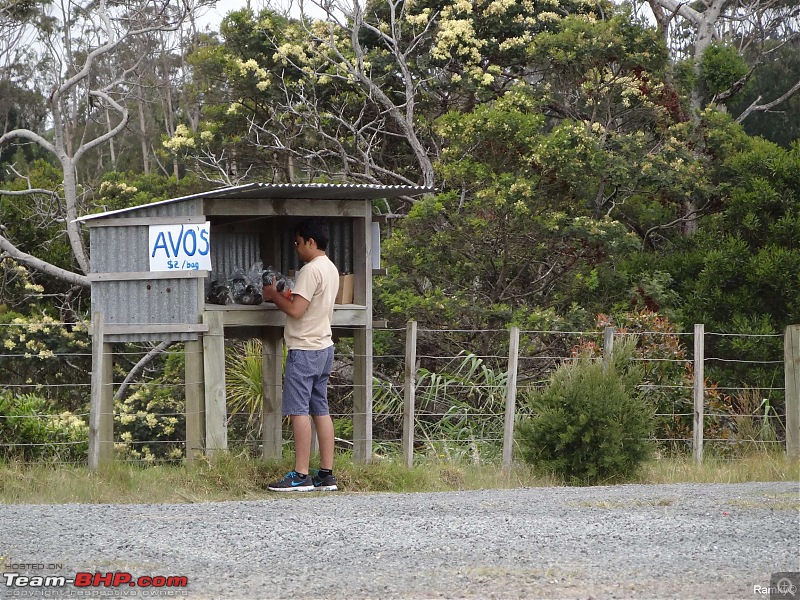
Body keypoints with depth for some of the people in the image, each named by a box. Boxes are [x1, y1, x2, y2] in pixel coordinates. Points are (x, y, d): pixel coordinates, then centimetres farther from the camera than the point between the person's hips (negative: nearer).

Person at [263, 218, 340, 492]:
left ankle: (301, 476, -10)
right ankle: (327, 474, 9)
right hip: (323, 347, 10)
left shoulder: (311, 270, -16)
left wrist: (274, 295, -5)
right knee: (321, 410, 9)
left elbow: (296, 309, -21)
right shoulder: (331, 269, 14)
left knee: (298, 411, -8)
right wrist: (283, 296, 13)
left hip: (304, 349, -10)